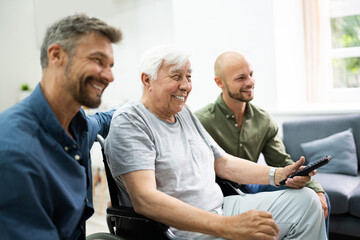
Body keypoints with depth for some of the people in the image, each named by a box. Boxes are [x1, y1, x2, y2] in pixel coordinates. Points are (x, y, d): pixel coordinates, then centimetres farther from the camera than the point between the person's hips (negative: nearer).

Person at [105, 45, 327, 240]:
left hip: (221, 208, 8)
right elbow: (144, 199, -25)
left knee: (305, 199, 1)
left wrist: (279, 175, 1)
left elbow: (224, 164, 18)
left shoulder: (185, 114, 15)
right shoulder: (129, 121, -12)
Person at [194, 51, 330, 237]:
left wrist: (316, 190, -9)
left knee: (320, 199, 2)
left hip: (252, 186, 6)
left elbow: (283, 163, 6)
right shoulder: (201, 121, -18)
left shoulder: (264, 121, 3)